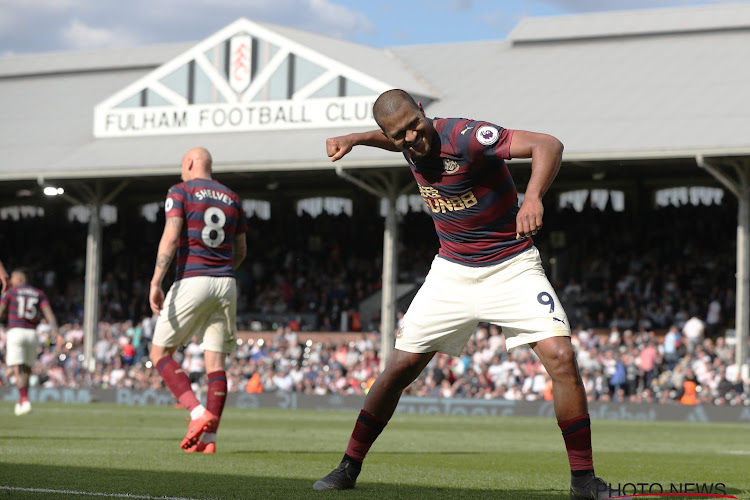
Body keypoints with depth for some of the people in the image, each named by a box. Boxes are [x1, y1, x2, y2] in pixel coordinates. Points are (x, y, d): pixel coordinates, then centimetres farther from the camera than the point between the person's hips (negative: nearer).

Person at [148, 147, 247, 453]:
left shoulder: (180, 192, 1)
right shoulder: (231, 198, 15)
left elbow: (170, 237, -12)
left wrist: (155, 283, -16)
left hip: (191, 280, -5)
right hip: (225, 284, 5)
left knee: (160, 353, 5)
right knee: (216, 362, 4)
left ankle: (198, 413, -12)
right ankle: (208, 438, -2)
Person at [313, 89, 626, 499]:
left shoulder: (464, 136, -25)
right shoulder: (409, 144, -4)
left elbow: (548, 145, -35)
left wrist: (532, 198, -52)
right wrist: (353, 139, 9)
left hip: (512, 269, -5)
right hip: (452, 273, 5)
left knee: (560, 356, -20)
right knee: (400, 367, 1)